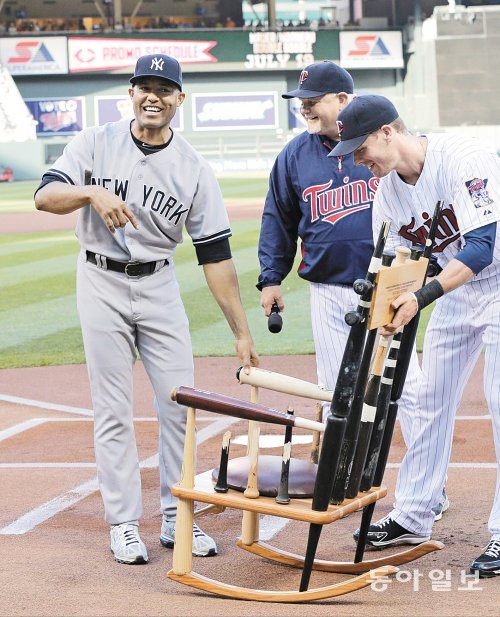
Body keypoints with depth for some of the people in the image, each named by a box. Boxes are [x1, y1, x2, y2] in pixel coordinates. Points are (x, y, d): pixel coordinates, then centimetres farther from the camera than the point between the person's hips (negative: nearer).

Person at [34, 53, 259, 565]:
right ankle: (124, 525, 6)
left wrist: (241, 332, -7)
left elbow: (216, 255, -4)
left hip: (159, 287, 2)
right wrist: (93, 193, -33)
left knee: (180, 404, 0)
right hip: (101, 284, -2)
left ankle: (177, 520, 12)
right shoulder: (96, 143, -2)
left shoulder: (194, 169, -2)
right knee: (113, 410, 0)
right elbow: (45, 196, -12)